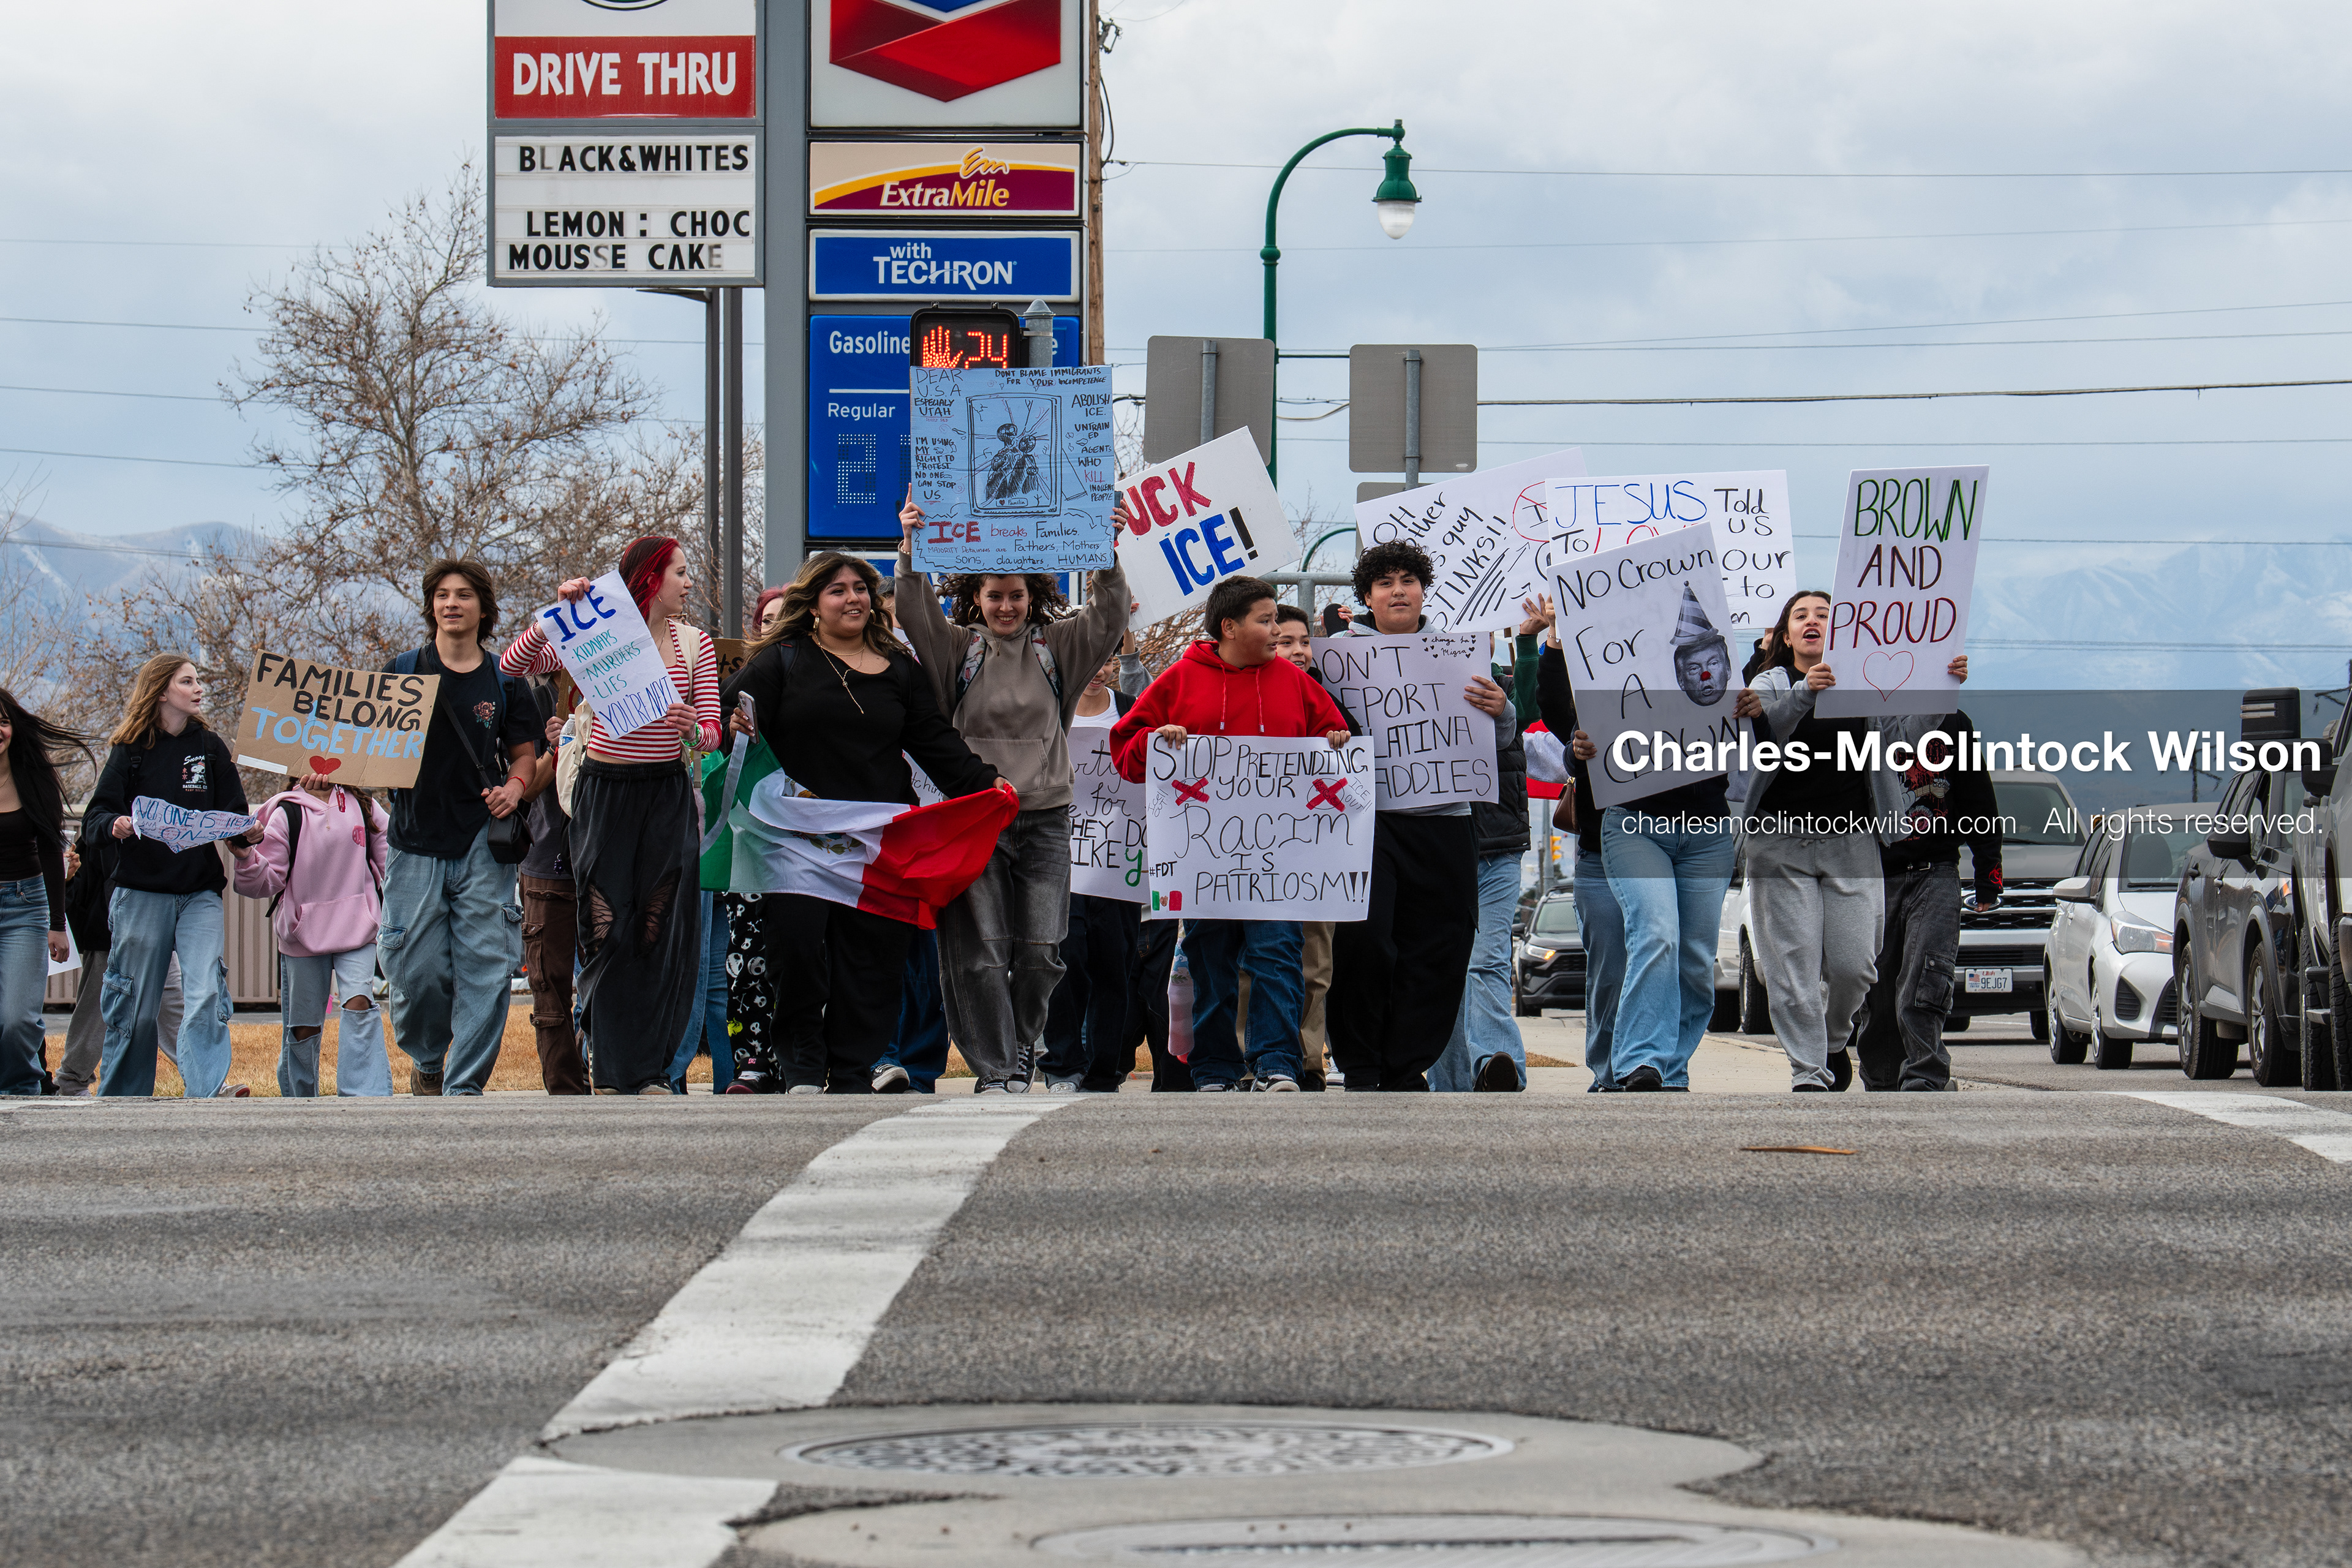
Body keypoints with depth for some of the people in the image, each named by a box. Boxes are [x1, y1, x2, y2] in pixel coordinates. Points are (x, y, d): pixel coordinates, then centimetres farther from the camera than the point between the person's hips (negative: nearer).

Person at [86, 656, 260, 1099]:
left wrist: (248, 837, -14)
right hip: (142, 891, -1)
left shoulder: (210, 748, 10)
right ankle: (120, 1100, 15)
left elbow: (235, 815, 9)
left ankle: (206, 1092, -25)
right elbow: (95, 816, -2)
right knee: (137, 1006, 3)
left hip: (200, 893, 1)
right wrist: (116, 825, -24)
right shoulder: (130, 750, 3)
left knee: (206, 993, -17)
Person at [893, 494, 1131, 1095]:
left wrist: (1107, 555, -17)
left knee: (1043, 951, 1)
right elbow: (916, 614, -9)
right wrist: (911, 552, -24)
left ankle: (1024, 1054, 20)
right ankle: (996, 1073, -4)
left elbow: (1106, 618, -2)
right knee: (981, 953, -7)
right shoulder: (956, 648, 6)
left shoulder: (1055, 645, 9)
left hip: (1044, 815, 2)